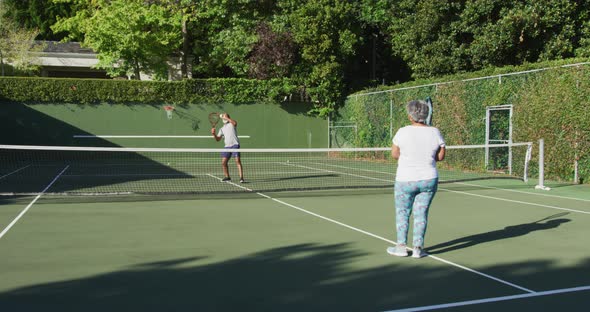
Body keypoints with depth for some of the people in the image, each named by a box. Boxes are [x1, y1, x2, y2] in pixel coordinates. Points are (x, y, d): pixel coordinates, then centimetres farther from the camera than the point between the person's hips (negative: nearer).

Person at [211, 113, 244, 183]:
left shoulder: (231, 124, 8)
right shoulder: (222, 129, 22)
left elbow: (235, 123, -18)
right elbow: (218, 139, 16)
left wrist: (226, 118, -17)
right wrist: (214, 134, -3)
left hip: (235, 145, -6)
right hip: (227, 146, 6)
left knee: (238, 161, -16)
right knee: (223, 162, 4)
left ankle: (241, 177, -17)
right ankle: (227, 177, 22)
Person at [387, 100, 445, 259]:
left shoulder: (403, 132, -12)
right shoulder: (435, 132, -5)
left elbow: (395, 154, -3)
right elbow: (440, 156, 2)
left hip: (405, 180, -2)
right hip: (429, 180, 2)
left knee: (402, 213, 11)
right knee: (421, 213, 10)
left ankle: (401, 247, 16)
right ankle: (418, 248, 12)